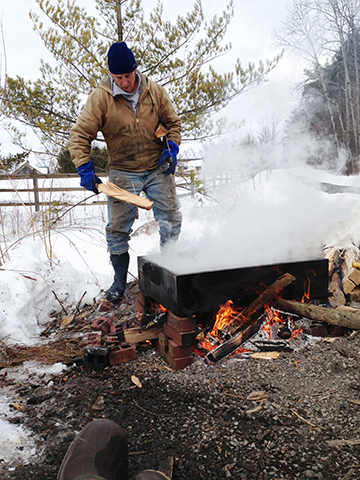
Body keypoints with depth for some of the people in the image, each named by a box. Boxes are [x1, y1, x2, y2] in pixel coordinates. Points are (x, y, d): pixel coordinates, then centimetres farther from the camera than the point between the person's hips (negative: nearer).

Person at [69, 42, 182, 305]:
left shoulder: (155, 91, -2)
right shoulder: (100, 97, -9)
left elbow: (173, 122, 11)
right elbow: (80, 134, -8)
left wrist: (171, 148, -5)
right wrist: (85, 169, -18)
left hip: (158, 168, 2)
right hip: (123, 172, -2)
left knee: (172, 218, 7)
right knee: (118, 228, -2)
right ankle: (119, 280, 14)